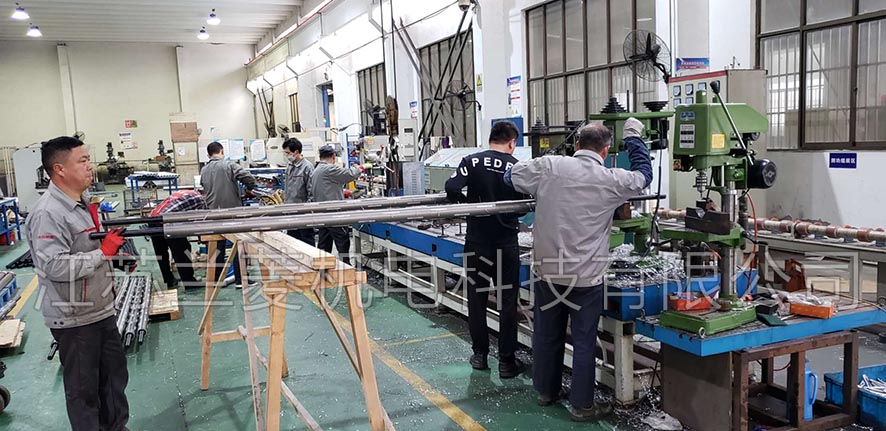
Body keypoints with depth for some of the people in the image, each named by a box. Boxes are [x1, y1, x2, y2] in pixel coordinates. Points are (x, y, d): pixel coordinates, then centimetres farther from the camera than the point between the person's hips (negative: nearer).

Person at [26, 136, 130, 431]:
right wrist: (103, 252, -24)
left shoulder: (82, 204, 8)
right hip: (74, 318, -9)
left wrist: (117, 246, 7)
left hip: (102, 308, 9)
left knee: (115, 374, 21)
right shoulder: (47, 213, -21)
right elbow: (56, 266, -29)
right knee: (83, 387, 7)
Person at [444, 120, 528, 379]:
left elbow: (452, 188, -17)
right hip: (506, 243, -1)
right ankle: (506, 361, 12)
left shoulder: (472, 161, -4)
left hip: (477, 241, 1)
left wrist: (468, 204, 2)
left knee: (477, 299, 14)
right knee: (507, 302, 8)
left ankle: (480, 355, 24)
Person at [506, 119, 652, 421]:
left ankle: (546, 391, 34)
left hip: (547, 270, 3)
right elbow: (643, 175, 13)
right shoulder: (611, 180, -8)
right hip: (586, 275, -3)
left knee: (546, 334, 17)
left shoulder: (548, 167, -6)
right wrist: (633, 138, 23)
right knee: (584, 341, 8)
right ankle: (582, 406, 17)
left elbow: (512, 176, 9)